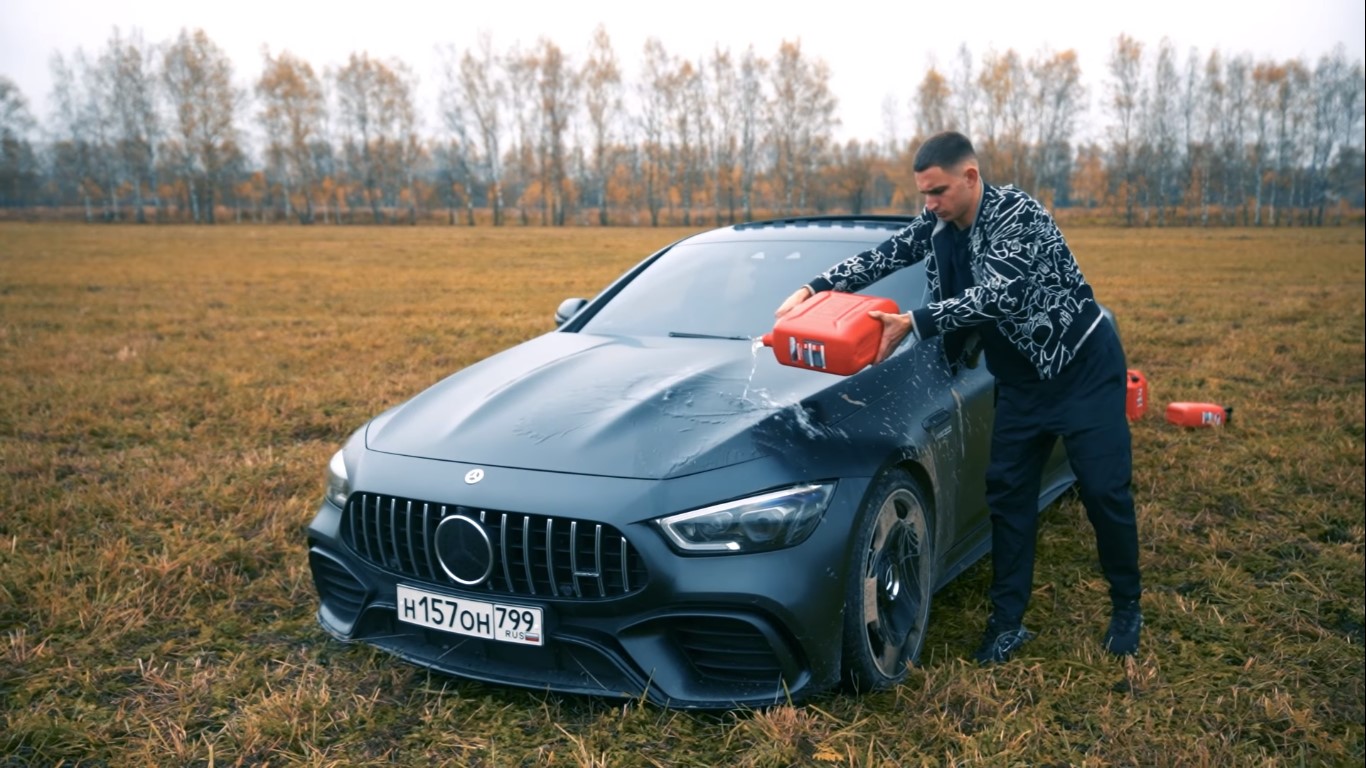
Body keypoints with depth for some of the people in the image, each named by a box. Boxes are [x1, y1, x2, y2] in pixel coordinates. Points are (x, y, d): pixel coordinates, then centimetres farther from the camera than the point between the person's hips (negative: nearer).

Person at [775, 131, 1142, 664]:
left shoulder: (1017, 214, -23)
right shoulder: (939, 224, -1)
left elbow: (996, 294, -34)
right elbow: (884, 256, 4)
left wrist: (912, 323, -37)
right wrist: (813, 289, -7)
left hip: (1083, 366, -7)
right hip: (1021, 380, 7)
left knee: (1105, 491, -2)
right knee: (1008, 492, 3)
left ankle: (1126, 610, 18)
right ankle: (1008, 621, 10)